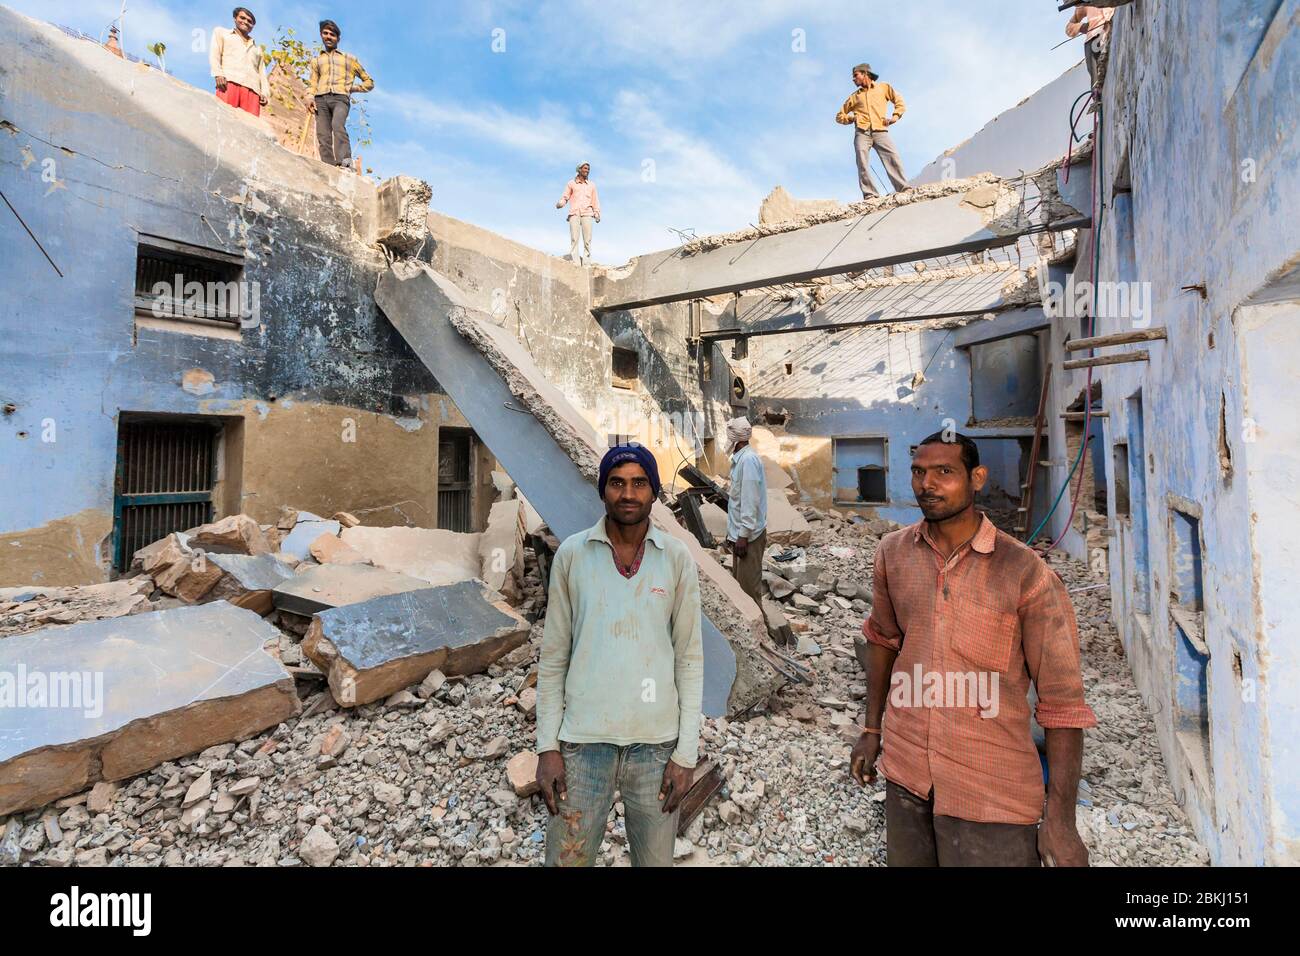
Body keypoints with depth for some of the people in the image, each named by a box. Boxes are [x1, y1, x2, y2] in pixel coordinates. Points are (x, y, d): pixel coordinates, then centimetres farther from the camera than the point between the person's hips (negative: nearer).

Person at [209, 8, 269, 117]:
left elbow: (261, 73, 25)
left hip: (252, 88, 2)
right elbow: (214, 53, 14)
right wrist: (218, 74, -6)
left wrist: (264, 92, 4)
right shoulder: (221, 32, 29)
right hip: (229, 82, -2)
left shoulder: (257, 48, 37)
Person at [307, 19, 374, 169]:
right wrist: (310, 98, -1)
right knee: (323, 136, -16)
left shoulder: (350, 58, 26)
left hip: (340, 98, -3)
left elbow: (369, 82, 24)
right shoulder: (317, 61, 30)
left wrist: (352, 88, 7)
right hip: (321, 99, 3)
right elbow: (313, 84, 21)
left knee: (338, 125, -34)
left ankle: (345, 163, -48)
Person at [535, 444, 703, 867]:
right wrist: (547, 746, -1)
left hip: (656, 743, 1)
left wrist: (686, 752, -3)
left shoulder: (678, 559, -4)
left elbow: (689, 659, 0)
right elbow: (553, 656, 1)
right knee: (567, 858, 10)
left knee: (656, 860, 15)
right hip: (583, 741, 0)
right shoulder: (571, 554, -4)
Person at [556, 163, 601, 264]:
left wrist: (597, 213, 4)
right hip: (574, 214, -1)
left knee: (587, 240, -9)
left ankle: (586, 264, -11)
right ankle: (575, 263, -16)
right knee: (574, 239, -11)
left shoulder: (592, 185, 20)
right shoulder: (571, 183, 15)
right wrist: (560, 203, -10)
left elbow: (595, 201, 18)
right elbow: (565, 197, 11)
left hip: (587, 214, 1)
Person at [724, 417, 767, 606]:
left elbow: (750, 501, -23)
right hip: (740, 531, 10)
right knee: (739, 581, 18)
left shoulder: (748, 459, -19)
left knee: (748, 587, -1)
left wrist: (743, 535, -22)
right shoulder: (741, 458, 11)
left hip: (748, 534, -10)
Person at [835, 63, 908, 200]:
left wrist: (895, 117, 4)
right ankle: (870, 195, -22)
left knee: (894, 158, -19)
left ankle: (904, 188, -25)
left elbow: (900, 101, 20)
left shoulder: (883, 88, 21)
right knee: (863, 164, -18)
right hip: (862, 133, 2)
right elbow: (839, 116, 26)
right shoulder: (854, 96, 25)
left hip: (880, 131, -2)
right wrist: (850, 118, 7)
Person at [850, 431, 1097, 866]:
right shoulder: (892, 552, -2)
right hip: (906, 771, 4)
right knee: (905, 861, 20)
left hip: (991, 790, -4)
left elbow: (1062, 699, -11)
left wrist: (1060, 818, -11)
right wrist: (871, 730, 14)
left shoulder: (1025, 571, -15)